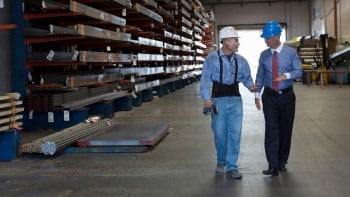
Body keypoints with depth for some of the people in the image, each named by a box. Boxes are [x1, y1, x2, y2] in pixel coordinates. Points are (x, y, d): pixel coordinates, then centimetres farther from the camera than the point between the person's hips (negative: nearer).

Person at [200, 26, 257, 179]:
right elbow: (206, 79, -9)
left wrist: (251, 86, -14)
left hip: (235, 100, 3)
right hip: (218, 100, -3)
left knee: (235, 133, 1)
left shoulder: (241, 61, 7)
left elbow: (246, 77, 9)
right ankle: (221, 161, 31)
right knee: (219, 134, 7)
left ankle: (231, 167, 10)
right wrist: (207, 98, -19)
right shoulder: (212, 59, -4)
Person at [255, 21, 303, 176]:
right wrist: (257, 94, 3)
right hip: (269, 96, 1)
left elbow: (299, 71, -7)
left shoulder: (291, 52, -2)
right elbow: (260, 76, 10)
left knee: (286, 129, 7)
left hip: (286, 95, 0)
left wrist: (286, 75, -27)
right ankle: (273, 166, -6)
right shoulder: (264, 55, 5)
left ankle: (282, 162, 22)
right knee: (271, 130, -7)